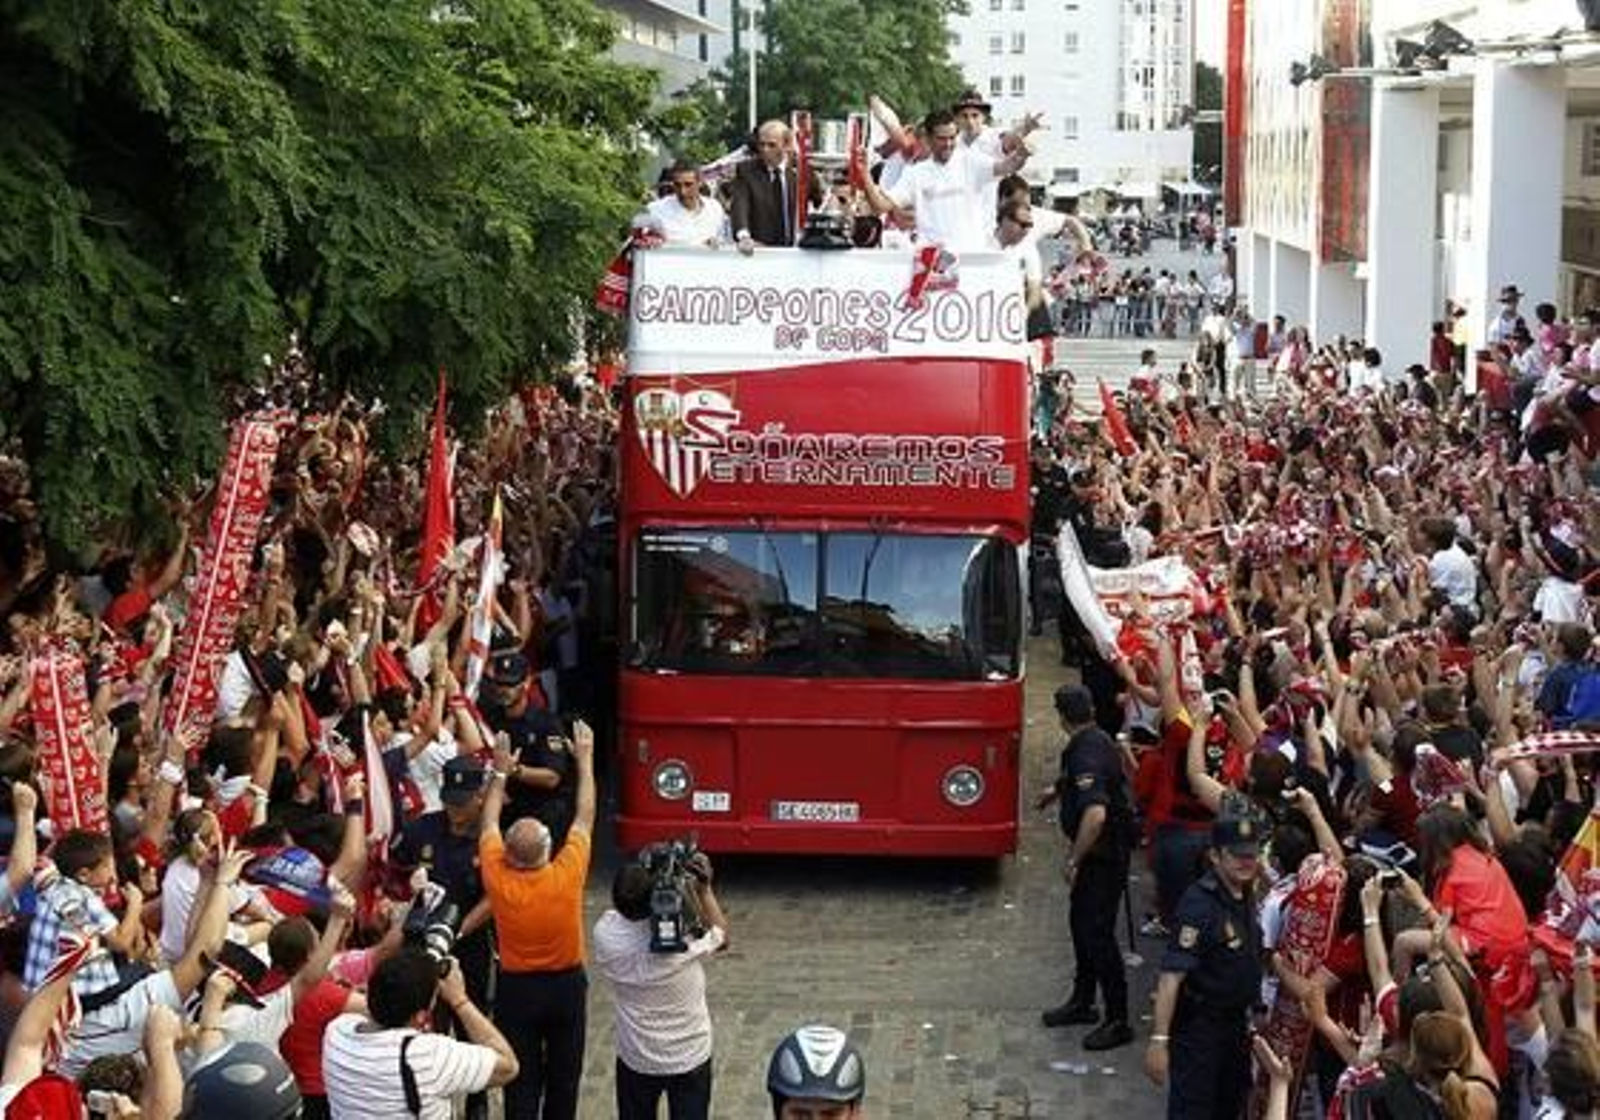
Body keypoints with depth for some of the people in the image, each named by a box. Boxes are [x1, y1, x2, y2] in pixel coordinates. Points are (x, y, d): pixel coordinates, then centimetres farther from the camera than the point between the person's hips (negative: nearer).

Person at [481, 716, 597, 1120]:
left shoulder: (498, 880, -21)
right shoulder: (567, 875, -22)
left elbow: (489, 824, -2)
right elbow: (585, 817, -7)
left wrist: (500, 773, 10)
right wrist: (585, 757, 3)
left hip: (516, 988, -1)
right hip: (567, 985, 1)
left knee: (521, 1080, 6)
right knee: (564, 1076, 16)